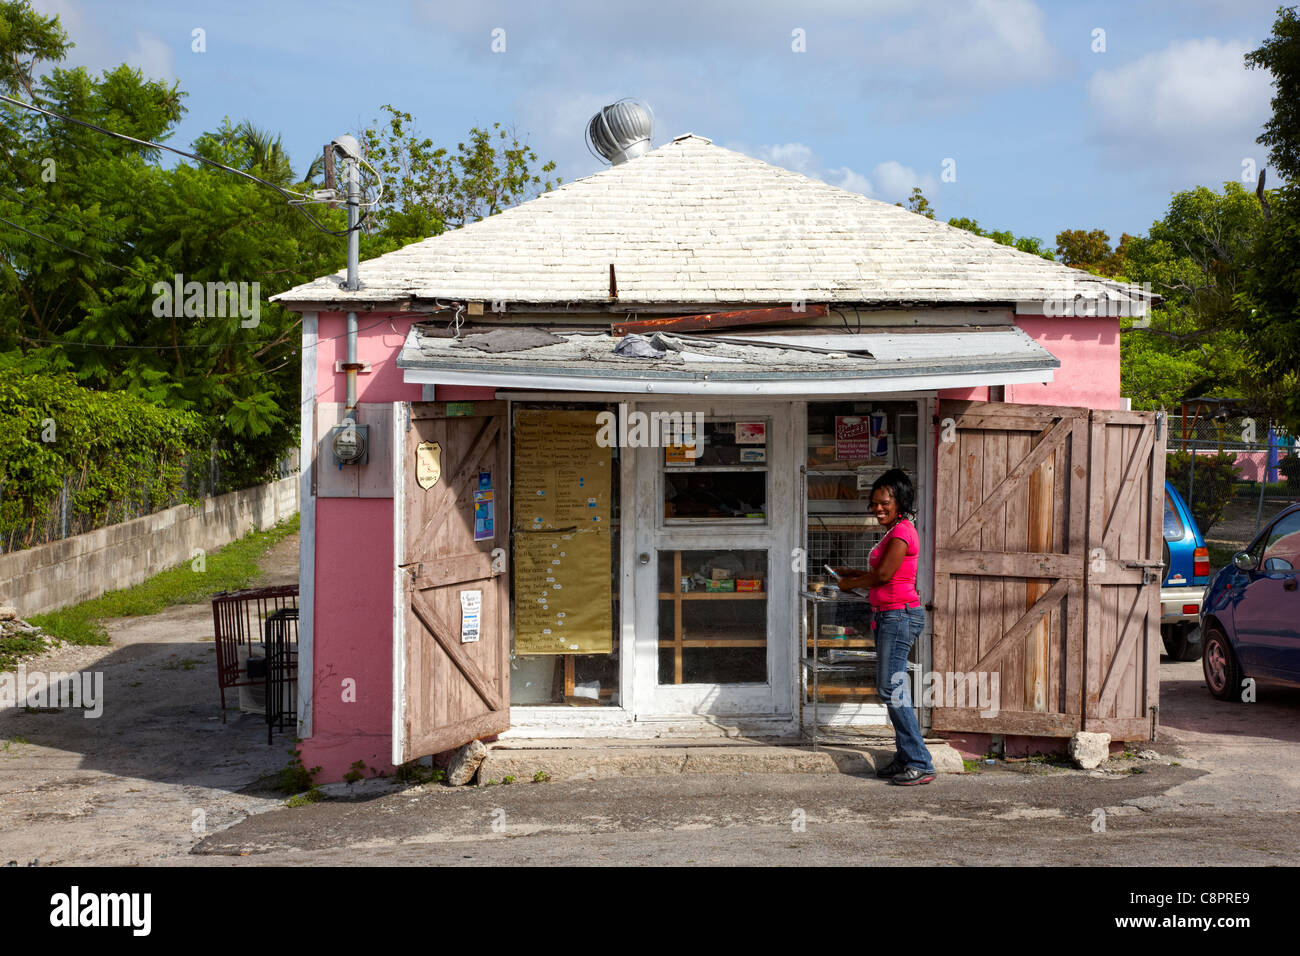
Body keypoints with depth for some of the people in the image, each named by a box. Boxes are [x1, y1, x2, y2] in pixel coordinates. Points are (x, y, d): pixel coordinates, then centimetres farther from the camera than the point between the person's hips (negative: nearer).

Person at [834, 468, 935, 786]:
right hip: (889, 616, 11)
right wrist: (850, 574, 15)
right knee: (891, 689, 12)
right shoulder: (895, 532, 18)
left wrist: (850, 584, -2)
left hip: (900, 615, -11)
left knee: (891, 688, -11)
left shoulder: (901, 533, -14)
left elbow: (882, 575, -17)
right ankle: (905, 758, 17)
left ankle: (920, 764, -9)